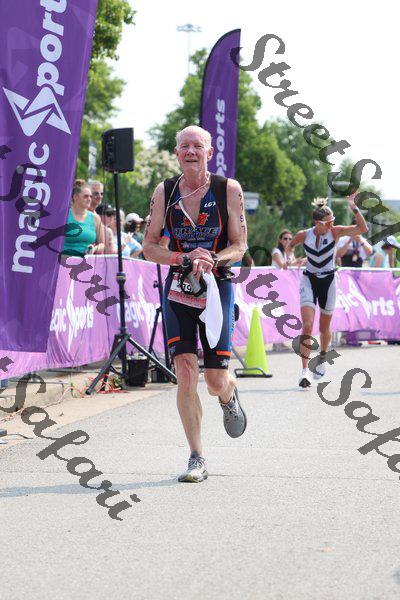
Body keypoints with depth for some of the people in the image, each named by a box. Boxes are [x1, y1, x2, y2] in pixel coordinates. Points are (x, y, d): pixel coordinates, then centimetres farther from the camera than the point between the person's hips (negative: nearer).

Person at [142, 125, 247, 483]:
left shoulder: (228, 190, -4)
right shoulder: (165, 192, 1)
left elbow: (240, 246, -1)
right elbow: (149, 247, 2)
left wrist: (212, 260, -21)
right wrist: (184, 258, -16)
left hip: (218, 286, -1)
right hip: (178, 289, 1)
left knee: (216, 379, -2)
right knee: (186, 376, -12)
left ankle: (229, 397, 38)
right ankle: (197, 460, -3)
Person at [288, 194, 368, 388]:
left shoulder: (335, 232, -11)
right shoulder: (304, 235, -9)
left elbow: (363, 229, -21)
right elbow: (290, 245, 13)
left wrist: (354, 208, -31)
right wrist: (290, 253, -9)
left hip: (328, 281, 1)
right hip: (309, 281, -1)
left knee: (324, 329, 11)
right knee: (307, 325, -18)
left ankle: (322, 358, 43)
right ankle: (305, 370, -19)